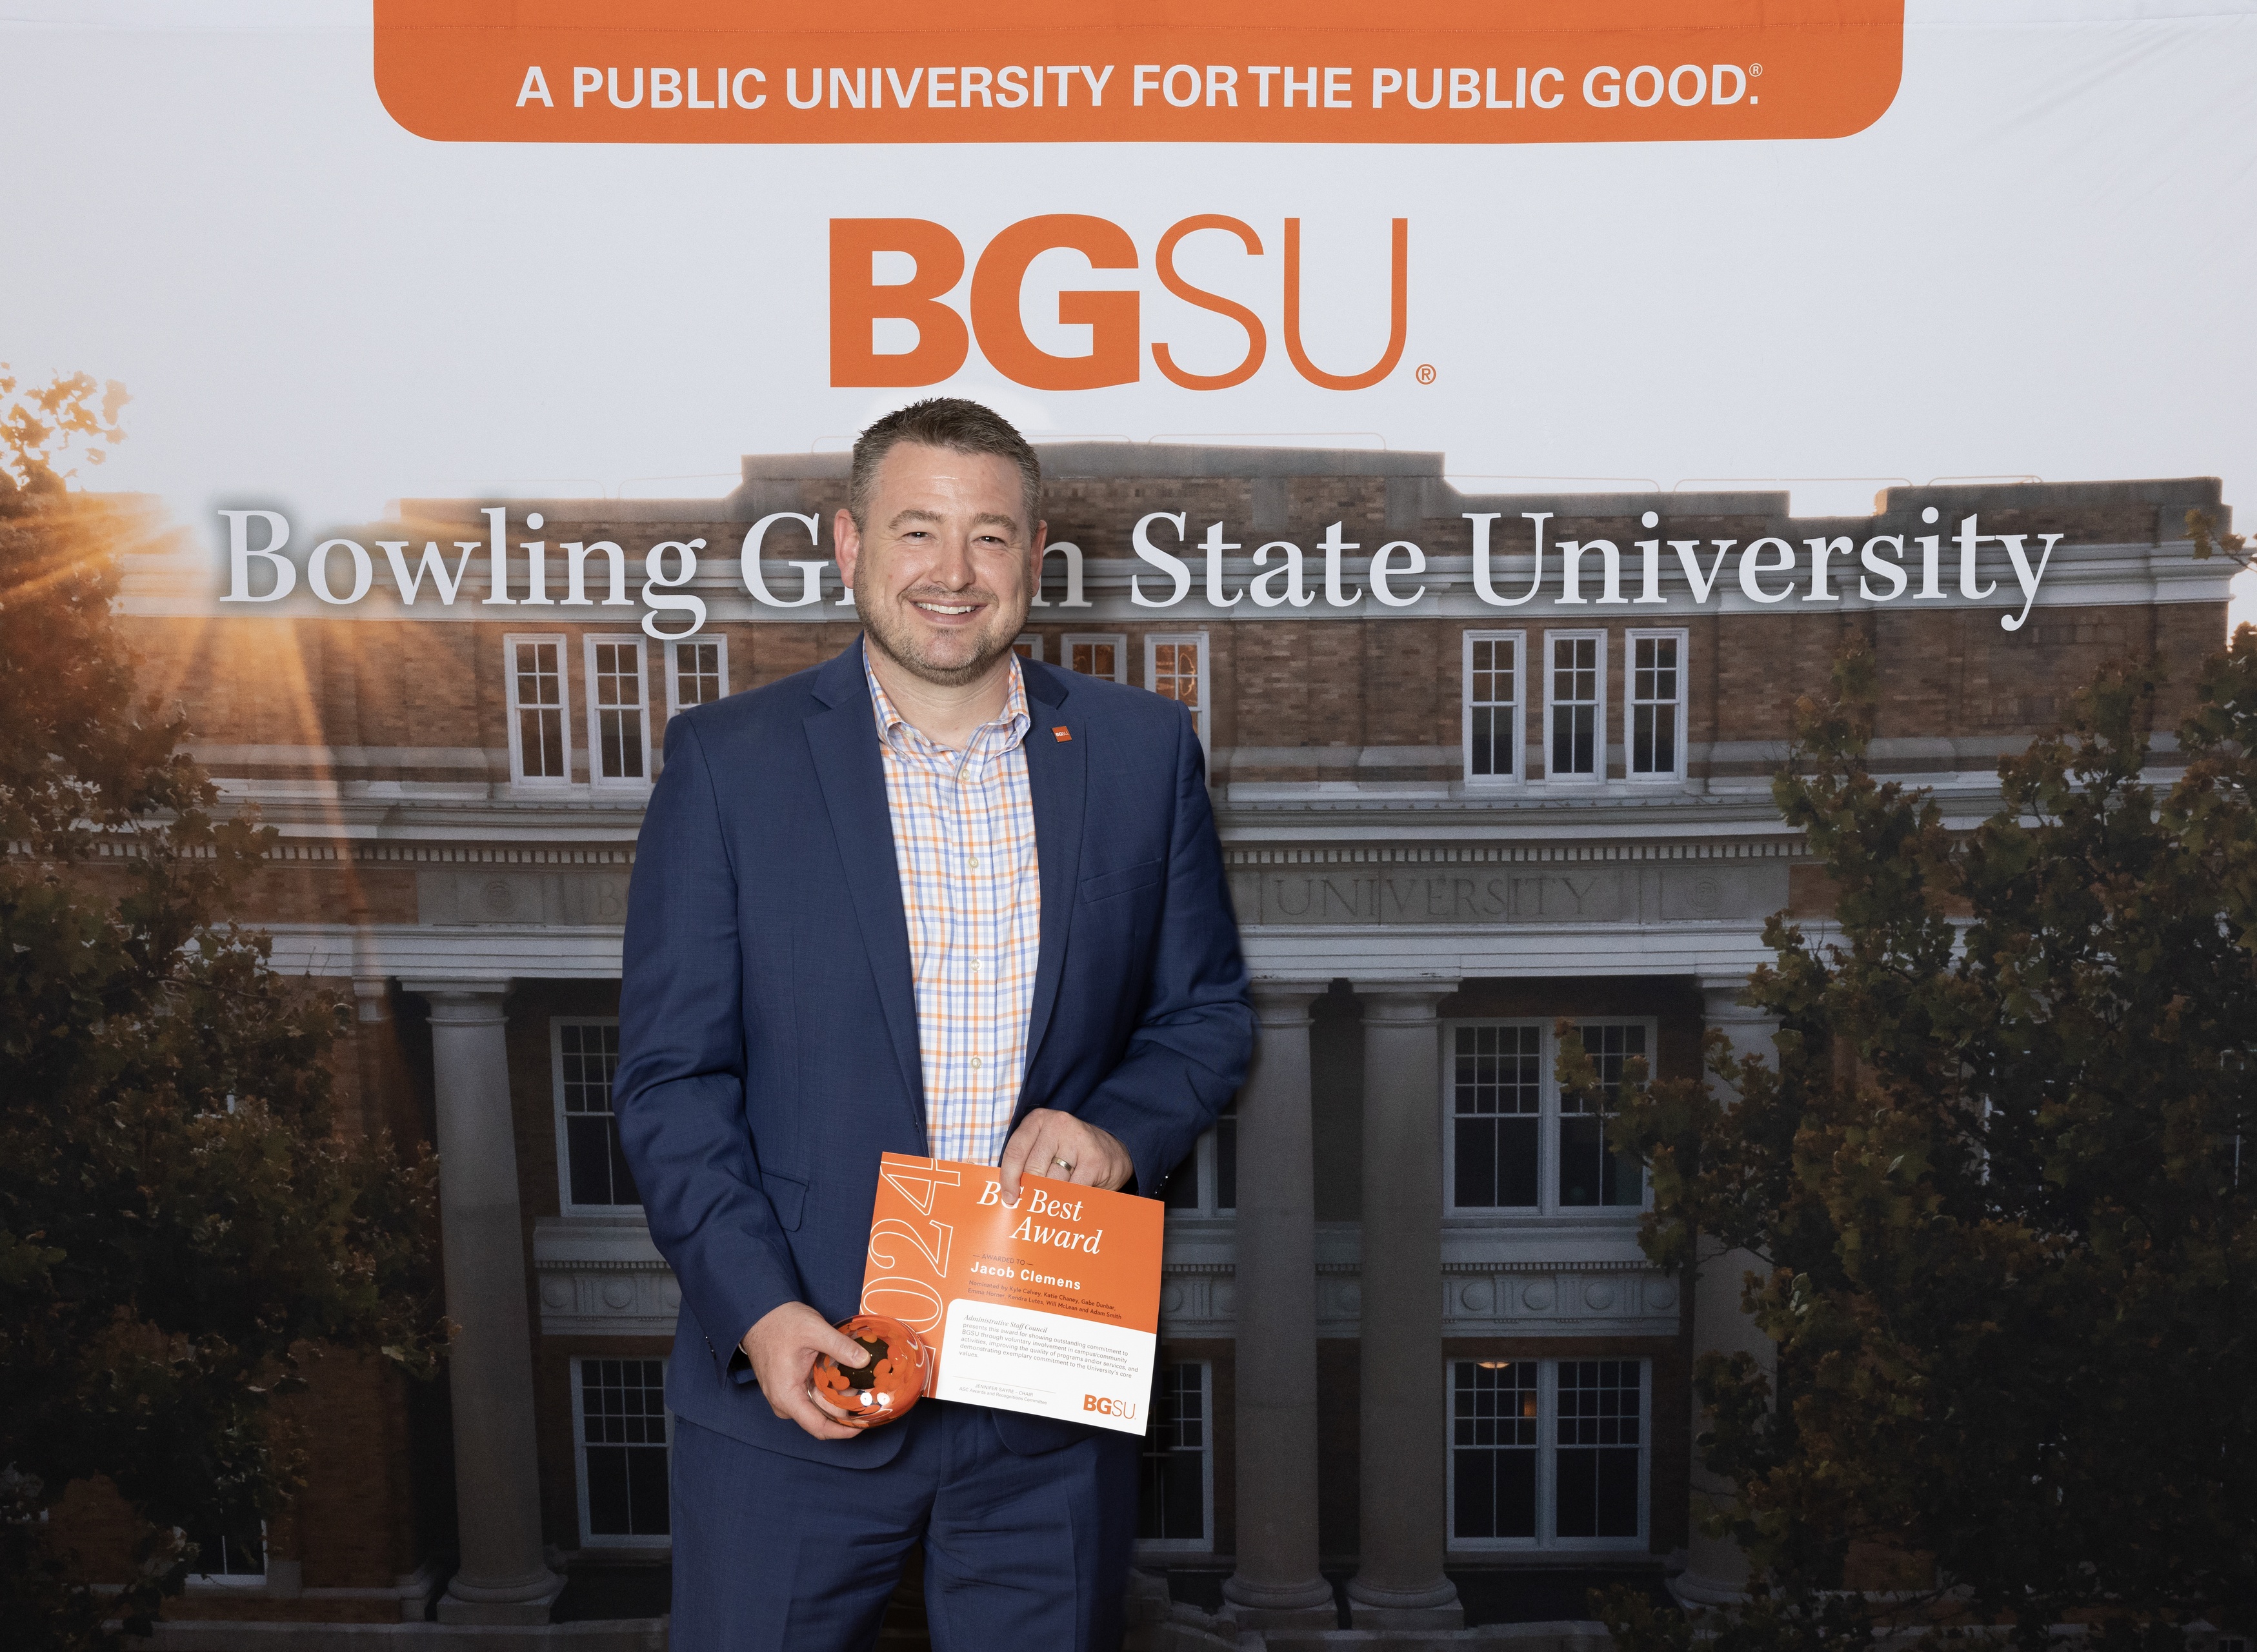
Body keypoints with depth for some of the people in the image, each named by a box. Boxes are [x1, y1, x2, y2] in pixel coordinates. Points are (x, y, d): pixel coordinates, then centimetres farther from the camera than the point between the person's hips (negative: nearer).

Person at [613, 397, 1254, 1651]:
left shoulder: (1143, 749, 2)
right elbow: (670, 1076, -3)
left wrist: (1120, 1128, -12)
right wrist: (755, 1310, -14)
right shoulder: (729, 759, -3)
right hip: (796, 1366, -1)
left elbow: (1209, 1012, 8)